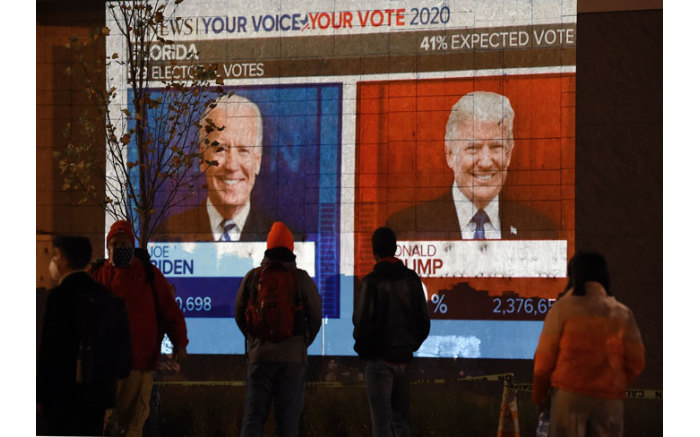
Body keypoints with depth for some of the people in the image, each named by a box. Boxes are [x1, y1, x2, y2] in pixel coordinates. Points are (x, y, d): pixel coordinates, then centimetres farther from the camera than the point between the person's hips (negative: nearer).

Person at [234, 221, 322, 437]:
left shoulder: (252, 277, 3)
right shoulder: (301, 279, -1)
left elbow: (239, 314, 10)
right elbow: (315, 317, 4)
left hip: (259, 355, 1)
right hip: (293, 358, -1)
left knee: (253, 414, 3)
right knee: (288, 418, 3)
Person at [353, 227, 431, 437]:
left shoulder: (371, 282, -12)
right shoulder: (412, 280, 5)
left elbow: (361, 323, -14)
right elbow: (424, 323, 9)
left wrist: (362, 348, 4)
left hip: (379, 359, -5)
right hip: (403, 360, 5)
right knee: (402, 419, 12)